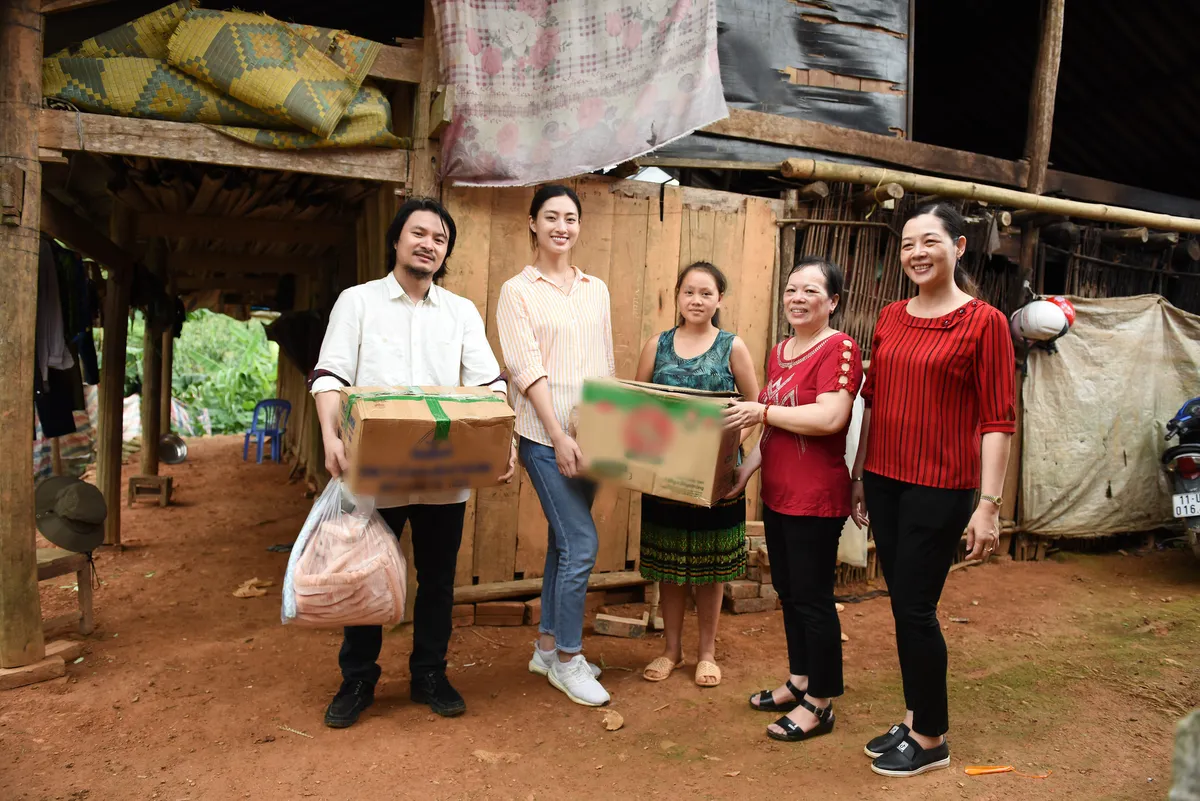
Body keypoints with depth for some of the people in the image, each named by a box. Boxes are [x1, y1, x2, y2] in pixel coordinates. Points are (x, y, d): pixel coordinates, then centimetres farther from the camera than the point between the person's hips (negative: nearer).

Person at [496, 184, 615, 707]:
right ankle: (567, 659, 11)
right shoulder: (517, 291, -2)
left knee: (564, 541, 13)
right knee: (581, 544, -7)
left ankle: (547, 645, 28)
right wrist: (558, 436, -17)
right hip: (545, 435, -5)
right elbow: (527, 369, -10)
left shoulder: (596, 289, 13)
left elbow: (606, 365, 14)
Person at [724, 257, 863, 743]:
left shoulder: (839, 349, -12)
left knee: (813, 597, 2)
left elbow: (830, 417, -26)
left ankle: (820, 704, 18)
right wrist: (748, 468, 8)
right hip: (777, 494, 9)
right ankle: (798, 682, 35)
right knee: (788, 592, 18)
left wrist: (762, 411, -17)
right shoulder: (779, 352, 13)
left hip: (817, 498, -9)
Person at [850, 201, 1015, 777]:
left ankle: (931, 739, 21)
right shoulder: (890, 318, 8)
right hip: (884, 481, 5)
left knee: (915, 608, 1)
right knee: (901, 603, 13)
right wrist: (859, 477, 14)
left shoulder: (983, 322, -8)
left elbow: (998, 421, -10)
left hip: (940, 487, -5)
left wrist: (989, 504, -13)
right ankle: (913, 719, 31)